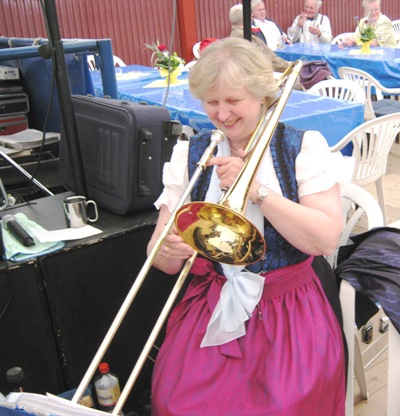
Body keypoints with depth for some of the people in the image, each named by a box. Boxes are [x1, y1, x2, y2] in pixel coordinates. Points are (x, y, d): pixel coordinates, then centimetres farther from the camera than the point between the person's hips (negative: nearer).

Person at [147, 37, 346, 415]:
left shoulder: (304, 147, -1)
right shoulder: (189, 155, 5)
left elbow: (326, 239, -11)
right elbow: (161, 256, 1)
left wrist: (257, 190, -20)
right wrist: (170, 250, -23)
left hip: (291, 303, -1)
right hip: (212, 303, 2)